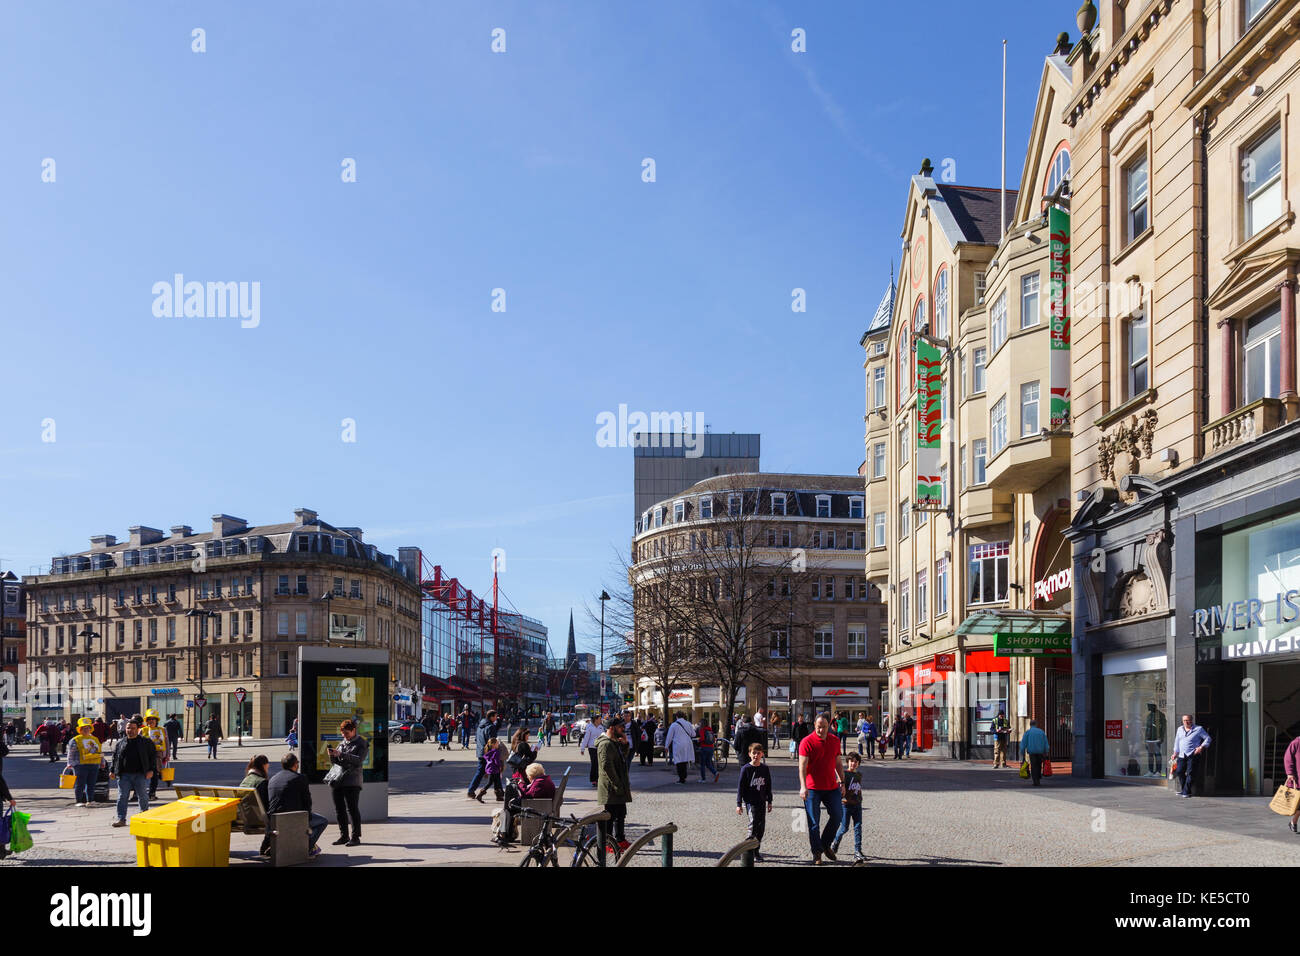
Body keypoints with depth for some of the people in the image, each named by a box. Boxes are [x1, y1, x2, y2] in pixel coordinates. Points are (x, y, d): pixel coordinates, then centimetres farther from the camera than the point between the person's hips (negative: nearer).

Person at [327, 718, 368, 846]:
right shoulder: (342, 743, 21)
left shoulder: (362, 743, 1)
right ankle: (343, 836, 16)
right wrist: (332, 755, -2)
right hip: (337, 780, 7)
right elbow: (334, 761, 21)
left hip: (352, 781, -7)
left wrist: (341, 755, -19)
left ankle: (356, 837, -3)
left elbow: (359, 760, -13)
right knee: (339, 809, 7)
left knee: (352, 809, -7)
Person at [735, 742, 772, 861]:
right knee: (753, 823, -16)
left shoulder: (765, 768, 6)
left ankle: (756, 850, 17)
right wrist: (739, 804, -6)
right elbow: (740, 787, -4)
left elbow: (768, 786, 15)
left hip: (762, 801, 5)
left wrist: (769, 802, 15)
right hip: (750, 801, -5)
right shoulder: (746, 769, -6)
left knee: (761, 825, 5)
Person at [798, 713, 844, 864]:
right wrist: (803, 786, -25)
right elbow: (802, 765, -16)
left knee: (838, 815, 4)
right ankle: (816, 853, 11)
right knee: (814, 823, 0)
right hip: (812, 788, -5)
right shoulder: (807, 742, -9)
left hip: (832, 787, 5)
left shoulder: (835, 740, 8)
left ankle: (826, 844, 25)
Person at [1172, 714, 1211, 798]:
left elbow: (1208, 738, 1)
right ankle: (1184, 789, 14)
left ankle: (1186, 791, -9)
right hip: (1182, 755, 5)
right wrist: (1175, 753, 18)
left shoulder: (1198, 729, 3)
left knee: (1190, 772, -12)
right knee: (1179, 771, -2)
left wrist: (1201, 747, -11)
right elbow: (1177, 741, 24)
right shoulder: (1180, 729, 20)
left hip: (1193, 754, -5)